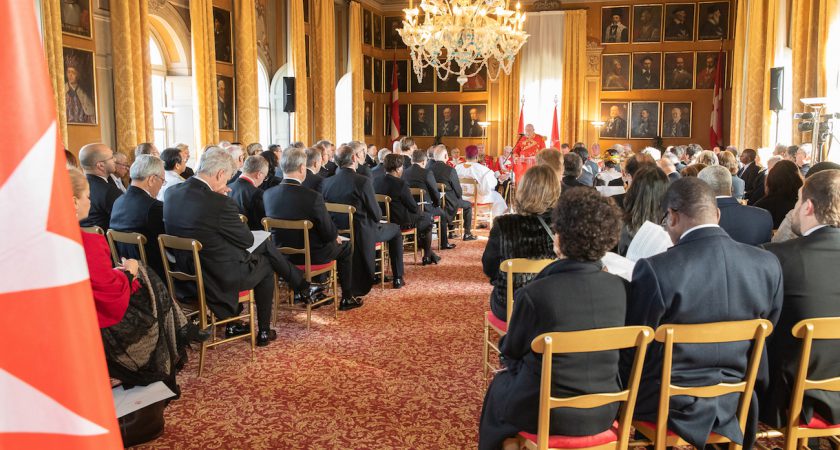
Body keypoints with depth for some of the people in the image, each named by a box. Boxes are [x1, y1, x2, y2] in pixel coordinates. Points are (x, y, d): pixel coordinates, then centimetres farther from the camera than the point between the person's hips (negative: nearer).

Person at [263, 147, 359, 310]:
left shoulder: (268, 194, -9)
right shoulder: (313, 196, -26)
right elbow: (328, 234, -18)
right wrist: (335, 236, 8)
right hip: (309, 256, -6)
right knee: (345, 246, 22)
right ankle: (347, 299, 28)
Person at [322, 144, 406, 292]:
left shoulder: (326, 182, -7)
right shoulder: (363, 181, -21)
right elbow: (376, 215, -14)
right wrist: (377, 219, 9)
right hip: (361, 234, -5)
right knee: (395, 230, 22)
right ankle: (397, 278, 25)